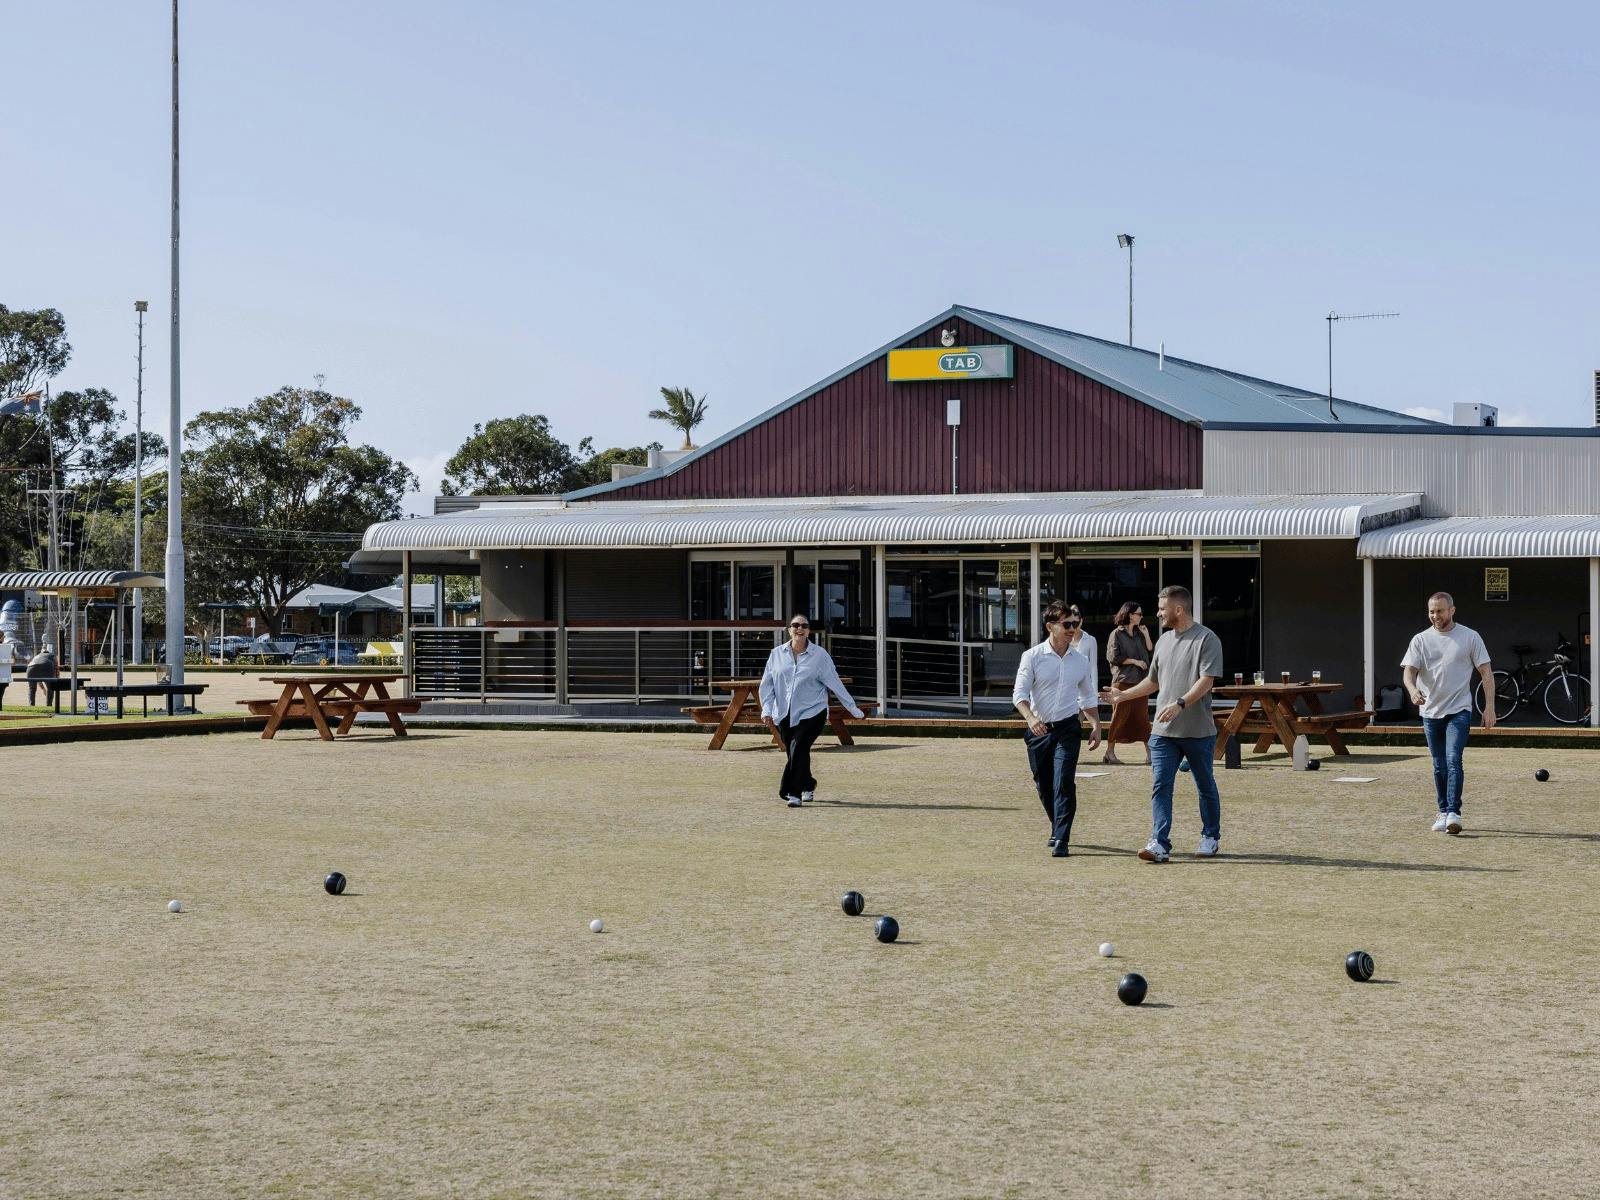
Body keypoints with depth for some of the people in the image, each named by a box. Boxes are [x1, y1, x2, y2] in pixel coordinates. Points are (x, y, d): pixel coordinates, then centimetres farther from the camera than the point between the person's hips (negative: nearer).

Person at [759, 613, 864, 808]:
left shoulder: (819, 655, -1)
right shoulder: (777, 654, 5)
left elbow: (835, 683, 2)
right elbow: (767, 684, 8)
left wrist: (854, 710, 4)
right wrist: (767, 710, -2)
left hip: (811, 713, -3)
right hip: (783, 715, 3)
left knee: (798, 748, -19)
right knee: (794, 753, 9)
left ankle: (793, 793, -13)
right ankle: (808, 786, 34)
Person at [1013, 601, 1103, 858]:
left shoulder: (1081, 660, 6)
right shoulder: (1032, 657, -4)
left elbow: (1088, 697, 17)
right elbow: (1019, 693, -10)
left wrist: (1096, 726, 8)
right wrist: (1030, 717, -27)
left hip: (1068, 729, 0)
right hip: (1039, 729, 0)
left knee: (1064, 783, -15)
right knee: (1043, 785, 11)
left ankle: (1060, 840, -16)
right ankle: (1058, 829, 34)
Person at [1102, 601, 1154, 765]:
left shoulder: (1139, 633, 14)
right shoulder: (1117, 634, -4)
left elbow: (1150, 650, 13)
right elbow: (1114, 657, -9)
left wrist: (1146, 635, 2)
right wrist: (1135, 661, -10)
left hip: (1140, 681, 5)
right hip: (1123, 680, -5)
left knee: (1142, 715, 4)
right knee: (1120, 715, -3)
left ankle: (1149, 750, 6)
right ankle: (1110, 751, 4)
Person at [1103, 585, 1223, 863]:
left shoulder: (1206, 639, -7)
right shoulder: (1164, 641, 16)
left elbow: (1206, 681, -17)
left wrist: (1180, 704, -28)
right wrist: (1123, 695, 23)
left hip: (1198, 731, -5)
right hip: (1164, 732, 5)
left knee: (1206, 787, 9)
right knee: (1160, 786, -6)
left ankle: (1210, 838, 25)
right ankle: (1159, 844, -11)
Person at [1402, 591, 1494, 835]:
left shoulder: (1470, 637, 1)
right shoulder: (1420, 640, 6)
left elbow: (1486, 673, 3)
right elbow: (1409, 671, -4)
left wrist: (1489, 707, -5)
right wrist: (1413, 690, -27)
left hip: (1459, 711, -3)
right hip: (1431, 712, 3)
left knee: (1453, 761, -17)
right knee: (1439, 766, 10)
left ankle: (1454, 813, -20)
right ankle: (1443, 813, 19)